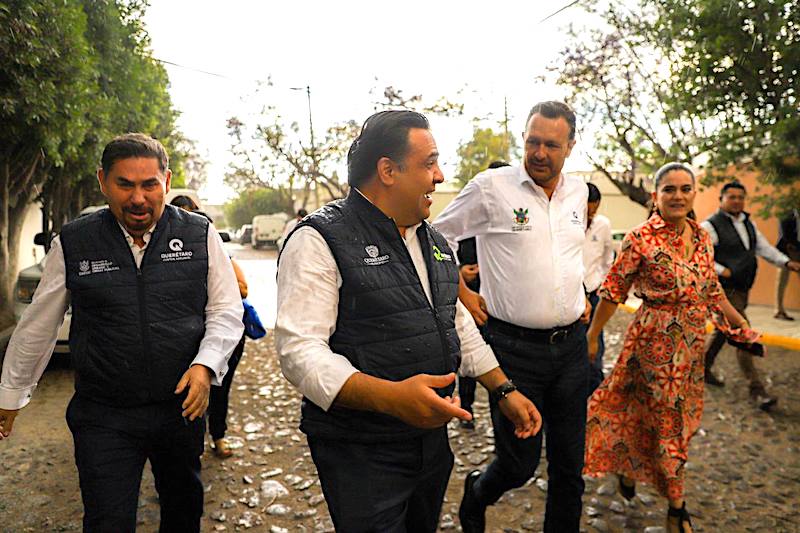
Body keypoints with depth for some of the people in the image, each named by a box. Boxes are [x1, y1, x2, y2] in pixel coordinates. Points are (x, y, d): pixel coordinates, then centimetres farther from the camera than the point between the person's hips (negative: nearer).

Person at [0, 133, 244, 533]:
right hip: (103, 418, -1)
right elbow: (37, 326, 8)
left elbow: (226, 311, 1)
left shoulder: (200, 235, -3)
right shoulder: (72, 244, -3)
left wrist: (205, 365, -16)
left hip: (184, 406, 2)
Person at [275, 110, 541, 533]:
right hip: (360, 456, -7)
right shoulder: (320, 240, -16)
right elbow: (299, 350, -22)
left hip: (432, 439, 8)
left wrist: (504, 391, 13)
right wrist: (391, 397, -34)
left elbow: (459, 324, 17)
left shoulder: (433, 241, 9)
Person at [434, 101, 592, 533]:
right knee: (519, 465, 5)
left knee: (570, 465, 13)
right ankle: (477, 492, 38)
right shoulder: (491, 187, -8)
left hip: (571, 345, 5)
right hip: (514, 347, -5)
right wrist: (462, 295, -2)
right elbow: (436, 237, 1)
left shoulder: (578, 191, 9)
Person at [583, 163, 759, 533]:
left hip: (693, 343, 6)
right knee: (668, 422, 6)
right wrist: (592, 336, -10)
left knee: (681, 417, 18)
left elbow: (712, 291, 15)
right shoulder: (641, 238, -14)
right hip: (655, 341, -6)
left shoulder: (702, 238, 5)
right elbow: (613, 291, -12)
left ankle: (628, 468, 41)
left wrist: (742, 328, 15)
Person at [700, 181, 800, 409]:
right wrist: (722, 271, -23)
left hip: (742, 289, 9)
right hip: (725, 290, -9)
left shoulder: (748, 223, 14)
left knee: (724, 331, 18)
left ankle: (703, 369, 34)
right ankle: (756, 390, -7)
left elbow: (764, 247, 16)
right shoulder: (710, 226, -13)